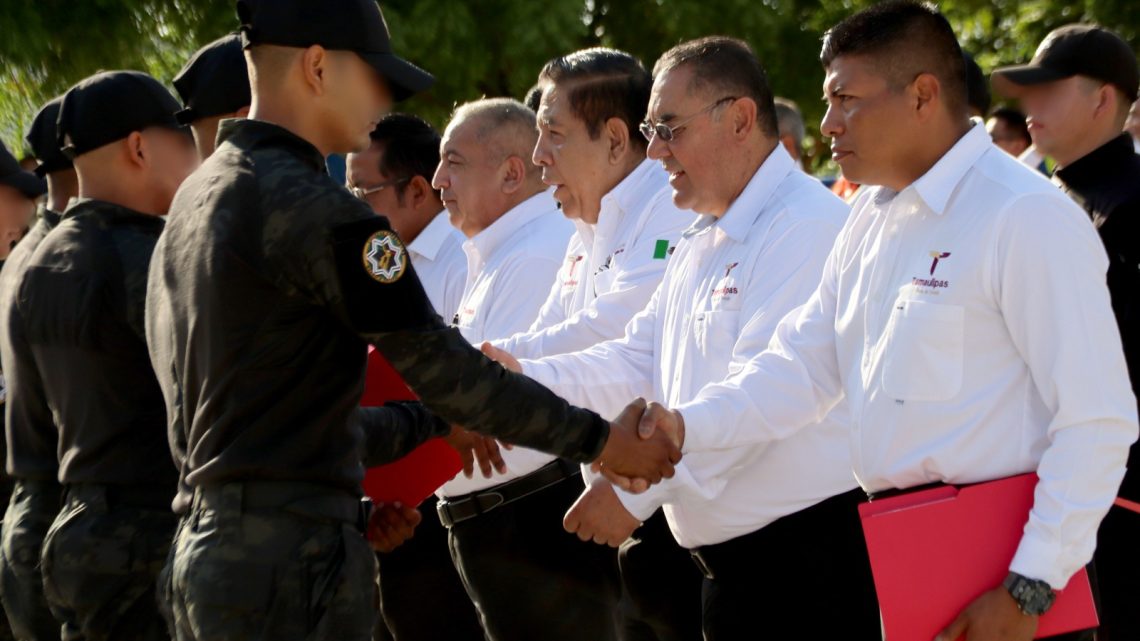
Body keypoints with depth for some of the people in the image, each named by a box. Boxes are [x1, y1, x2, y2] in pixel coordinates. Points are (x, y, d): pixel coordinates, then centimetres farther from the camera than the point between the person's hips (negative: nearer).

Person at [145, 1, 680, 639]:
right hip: (291, 562, -9)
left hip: (209, 549, 10)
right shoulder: (307, 205, -14)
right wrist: (600, 440, -4)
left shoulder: (198, 200, 15)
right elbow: (440, 365, -13)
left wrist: (428, 424, 22)